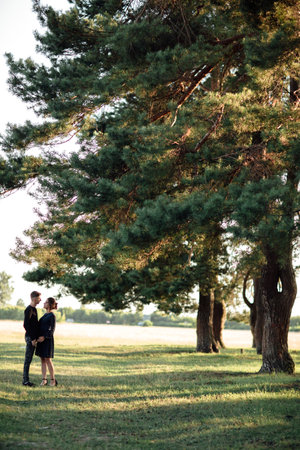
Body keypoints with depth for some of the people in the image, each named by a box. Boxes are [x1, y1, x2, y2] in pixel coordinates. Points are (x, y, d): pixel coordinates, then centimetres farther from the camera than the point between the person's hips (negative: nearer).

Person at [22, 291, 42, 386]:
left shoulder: (34, 309, 14)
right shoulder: (28, 310, -15)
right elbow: (26, 325, -19)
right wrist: (32, 339, -18)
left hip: (33, 337, 9)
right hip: (30, 337, -9)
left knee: (29, 359, 11)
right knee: (28, 359, -5)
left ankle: (26, 380, 15)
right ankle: (25, 380, 0)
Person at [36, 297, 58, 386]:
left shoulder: (52, 315, -10)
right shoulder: (45, 315, 15)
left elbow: (52, 330, -14)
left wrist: (44, 337, -22)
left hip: (47, 339, -8)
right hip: (40, 339, 8)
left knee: (48, 359, -6)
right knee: (42, 359, 5)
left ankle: (53, 380, 2)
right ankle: (44, 379, 8)